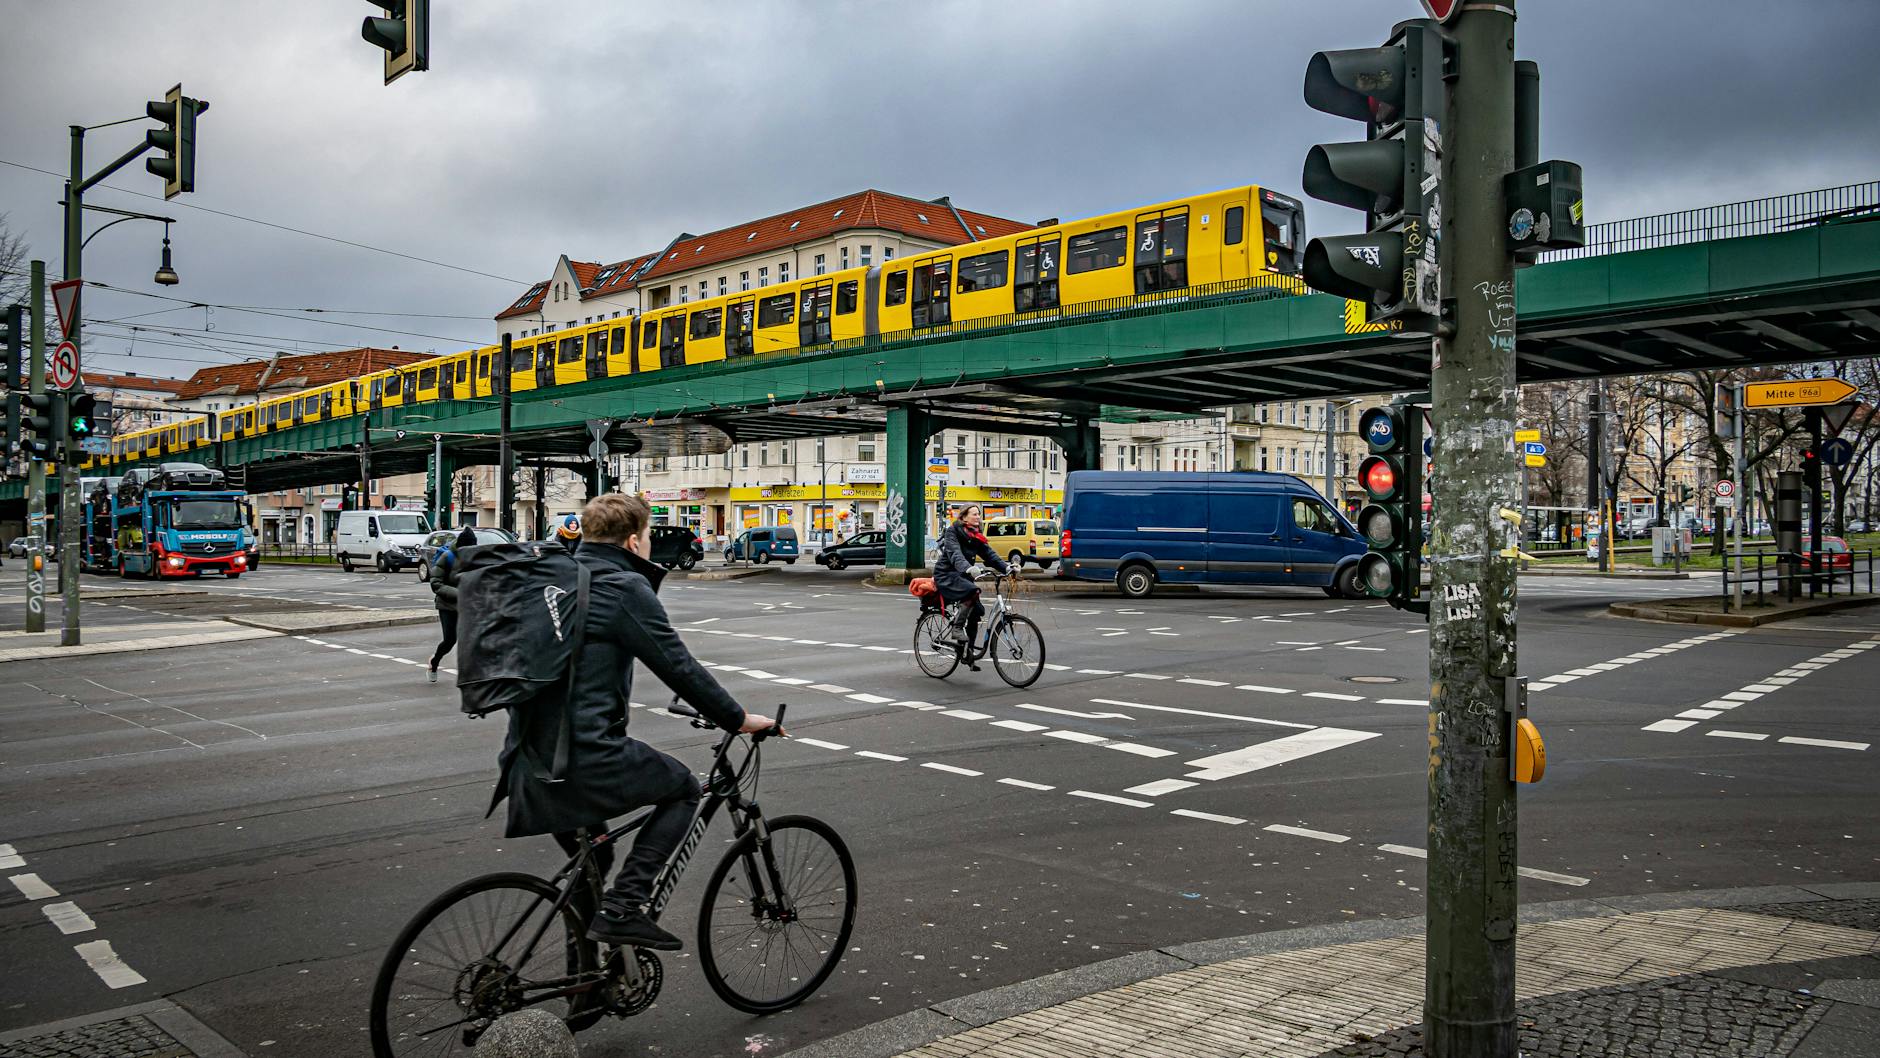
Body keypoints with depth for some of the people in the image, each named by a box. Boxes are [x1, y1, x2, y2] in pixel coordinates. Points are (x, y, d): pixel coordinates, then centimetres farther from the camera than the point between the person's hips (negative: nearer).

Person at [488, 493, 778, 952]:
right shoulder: (625, 587, -10)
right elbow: (679, 667, -9)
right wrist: (739, 719, 2)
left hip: (530, 759, 9)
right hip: (586, 755, -9)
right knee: (683, 788, 12)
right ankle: (622, 905, 0)